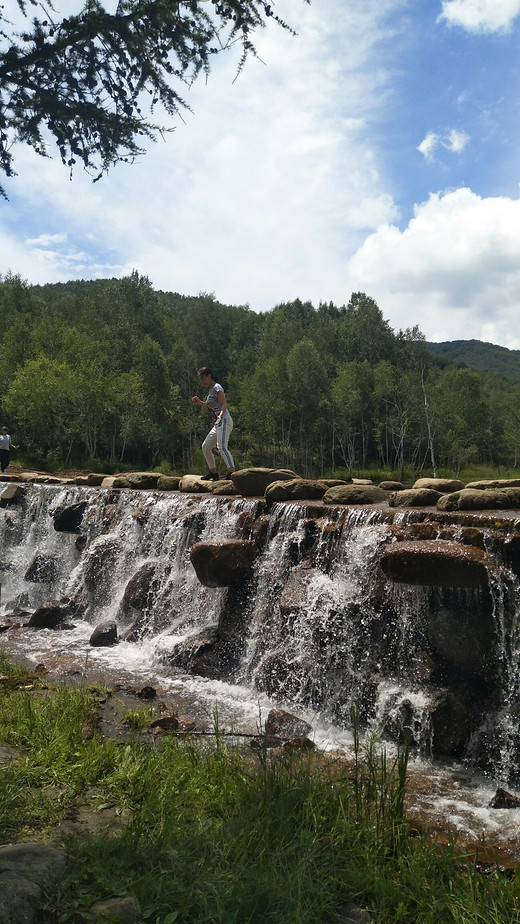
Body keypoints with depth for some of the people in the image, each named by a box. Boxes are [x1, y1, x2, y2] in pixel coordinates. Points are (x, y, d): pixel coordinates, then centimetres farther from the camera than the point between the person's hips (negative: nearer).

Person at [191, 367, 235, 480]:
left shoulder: (217, 388, -7)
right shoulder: (210, 390, 20)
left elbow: (224, 405, -16)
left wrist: (220, 415, -34)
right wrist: (199, 402, 17)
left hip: (224, 421, -10)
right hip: (217, 424, 10)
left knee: (222, 447, -25)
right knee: (205, 447, 16)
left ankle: (232, 472, -34)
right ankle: (213, 473, 25)